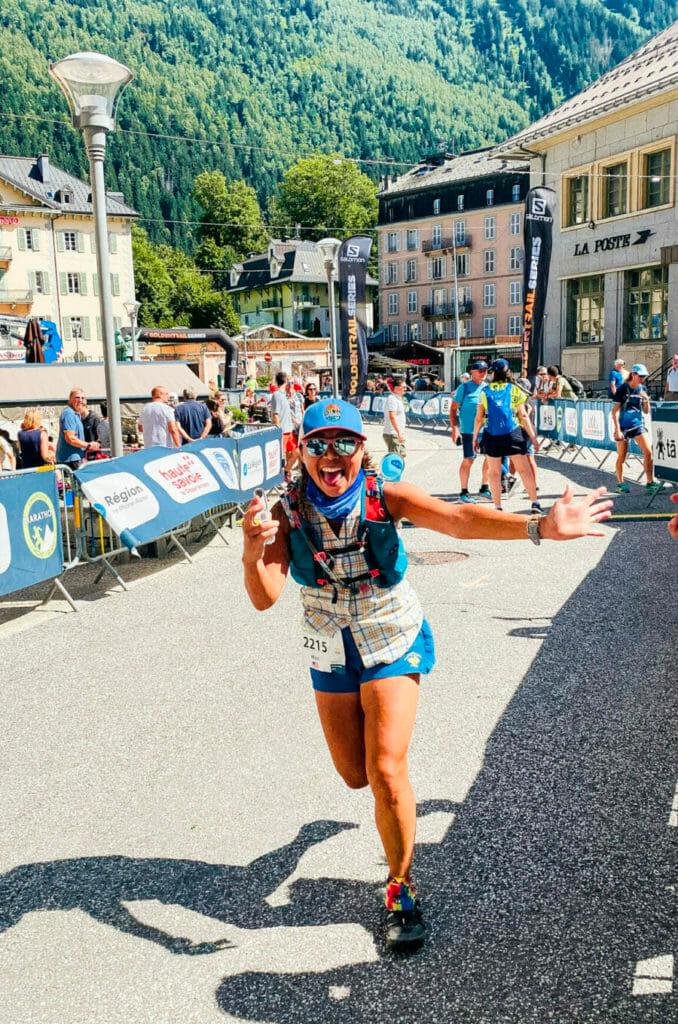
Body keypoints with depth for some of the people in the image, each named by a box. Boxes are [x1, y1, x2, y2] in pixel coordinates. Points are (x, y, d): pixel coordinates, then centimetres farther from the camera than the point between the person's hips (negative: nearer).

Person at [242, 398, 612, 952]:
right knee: (355, 775, 14)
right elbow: (265, 598, -29)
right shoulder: (288, 512, -18)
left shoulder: (385, 498, -23)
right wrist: (253, 555, -51)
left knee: (387, 772, -11)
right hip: (330, 654, 3)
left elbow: (458, 518, -39)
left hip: (394, 643, -2)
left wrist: (539, 526, -54)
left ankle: (402, 890, 13)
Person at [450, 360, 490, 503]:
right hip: (469, 431, -5)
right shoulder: (464, 387, -4)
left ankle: (484, 488, 24)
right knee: (468, 460, -3)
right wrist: (455, 429, -11)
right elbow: (453, 408, -4)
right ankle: (464, 492, 6)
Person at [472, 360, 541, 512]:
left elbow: (479, 418, 4)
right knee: (524, 469, 3)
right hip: (512, 434, -1)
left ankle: (497, 507, 10)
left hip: (491, 436, 1)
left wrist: (475, 437, 14)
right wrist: (533, 437, 5)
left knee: (494, 472, 9)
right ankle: (535, 502, -1)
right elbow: (523, 416, 1)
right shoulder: (514, 390, 4)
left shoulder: (485, 392, 5)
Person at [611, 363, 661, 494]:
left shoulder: (642, 389, 4)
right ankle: (620, 484, 18)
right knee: (622, 457, 3)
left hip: (638, 425, 4)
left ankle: (650, 483, -3)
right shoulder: (622, 389, -10)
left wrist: (646, 400, -10)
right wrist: (617, 430, -16)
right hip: (623, 427, -4)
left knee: (648, 452, -8)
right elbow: (615, 411, -10)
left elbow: (646, 411, 9)